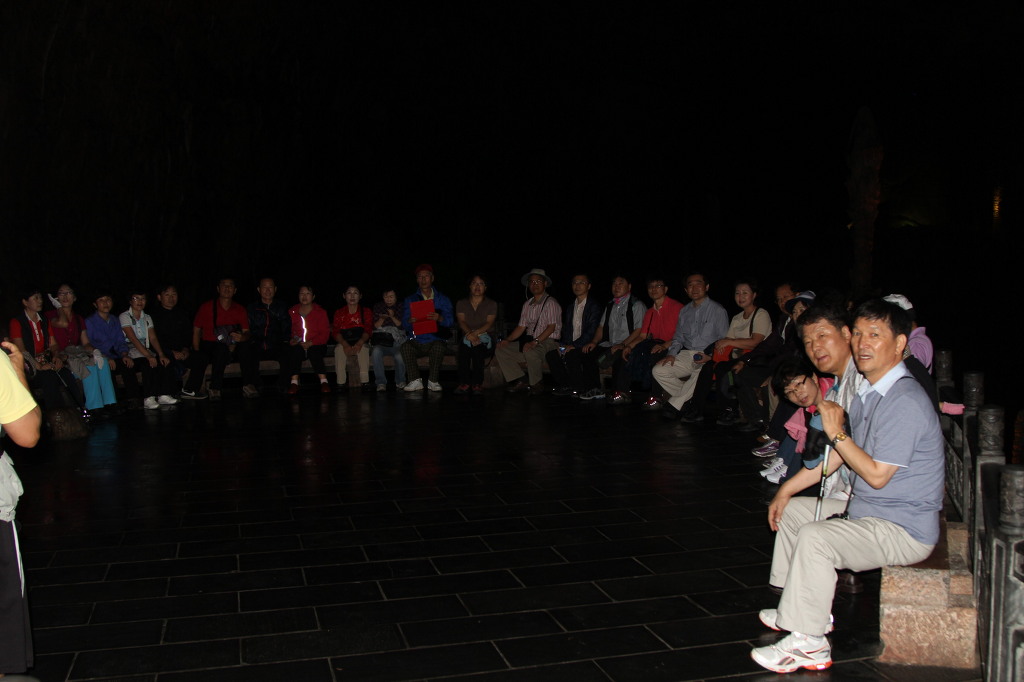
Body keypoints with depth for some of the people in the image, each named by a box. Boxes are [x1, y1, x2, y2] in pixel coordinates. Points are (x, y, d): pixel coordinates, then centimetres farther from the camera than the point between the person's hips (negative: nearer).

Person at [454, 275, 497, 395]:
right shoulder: (461, 304, 17)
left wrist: (475, 333, -21)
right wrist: (470, 333, -20)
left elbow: (489, 324, -2)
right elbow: (461, 322, 1)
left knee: (478, 348, -36)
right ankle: (464, 383, -31)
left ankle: (477, 384, -31)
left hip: (484, 337, -1)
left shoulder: (492, 304, 12)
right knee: (464, 347, -34)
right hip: (467, 336, 1)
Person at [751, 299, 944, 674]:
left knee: (814, 538, -29)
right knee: (791, 511, 17)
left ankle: (808, 643, -17)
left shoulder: (906, 403, -22)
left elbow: (876, 474, -23)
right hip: (865, 509, 11)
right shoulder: (866, 392, 9)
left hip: (904, 530, -11)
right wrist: (786, 490, 15)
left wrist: (836, 432, -18)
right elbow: (838, 455, 17)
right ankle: (802, 608, 22)